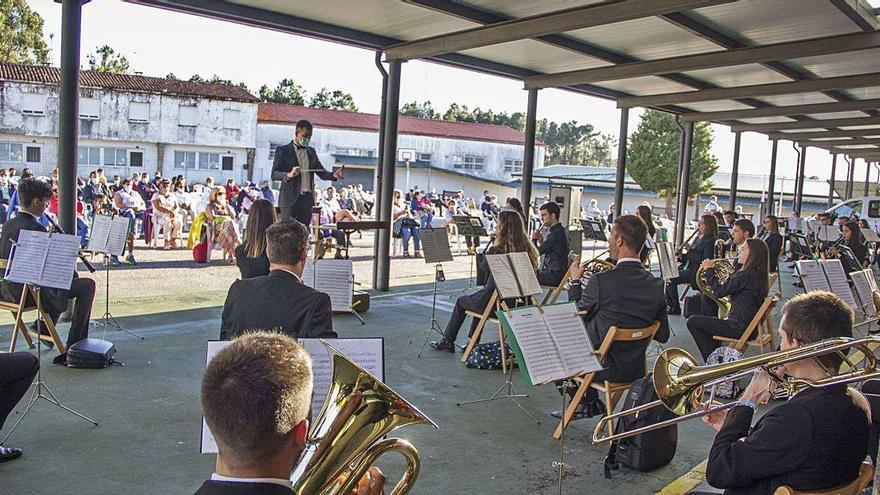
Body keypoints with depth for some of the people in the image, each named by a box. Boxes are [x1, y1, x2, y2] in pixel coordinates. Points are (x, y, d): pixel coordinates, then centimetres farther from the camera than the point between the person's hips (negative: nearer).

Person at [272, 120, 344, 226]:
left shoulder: (312, 151, 17)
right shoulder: (283, 150, 1)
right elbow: (274, 174, -7)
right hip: (290, 199, -4)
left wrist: (333, 175, -7)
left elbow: (321, 172, 15)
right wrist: (289, 175, -27)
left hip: (307, 198, 5)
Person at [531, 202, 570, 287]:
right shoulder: (558, 230, 14)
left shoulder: (557, 233, -18)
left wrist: (534, 239, -1)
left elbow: (536, 252, -18)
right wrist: (542, 242, 6)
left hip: (555, 276, -10)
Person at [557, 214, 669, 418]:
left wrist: (575, 282, 5)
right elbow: (662, 335, 0)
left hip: (606, 368, -5)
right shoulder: (656, 285, -8)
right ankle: (590, 403, 32)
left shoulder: (601, 281, -24)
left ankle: (587, 404, 26)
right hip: (636, 369, 6)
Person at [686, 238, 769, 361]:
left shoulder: (746, 275, -23)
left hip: (739, 327, -10)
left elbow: (719, 292, -18)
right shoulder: (758, 274, 8)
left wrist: (709, 269, -6)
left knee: (692, 322, -1)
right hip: (749, 325, 10)